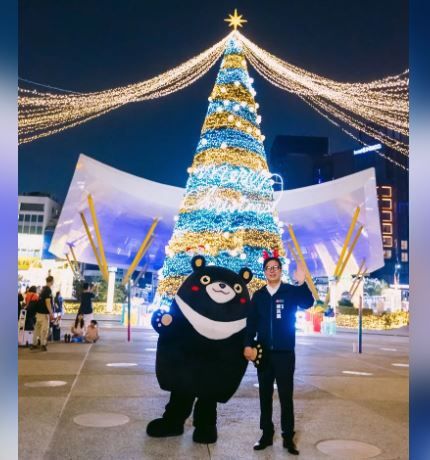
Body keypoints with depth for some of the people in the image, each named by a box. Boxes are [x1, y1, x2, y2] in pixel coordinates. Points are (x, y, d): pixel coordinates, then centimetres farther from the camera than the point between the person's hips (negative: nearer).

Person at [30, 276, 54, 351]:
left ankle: (34, 344, 18)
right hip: (44, 313, -9)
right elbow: (47, 302, -21)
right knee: (44, 329, -2)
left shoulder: (43, 289, 12)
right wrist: (51, 313, -19)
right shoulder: (48, 290, -15)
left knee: (37, 328, 13)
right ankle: (43, 344, 2)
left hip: (39, 311, 9)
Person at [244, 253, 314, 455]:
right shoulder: (258, 295, 5)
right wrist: (248, 345, -6)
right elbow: (251, 322, 5)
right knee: (265, 395, 10)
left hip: (285, 353, -2)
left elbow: (308, 304, -20)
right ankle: (266, 434, 22)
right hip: (264, 353, 3)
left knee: (286, 396, 3)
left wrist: (302, 283, -35)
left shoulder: (291, 291, -2)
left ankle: (288, 437, 14)